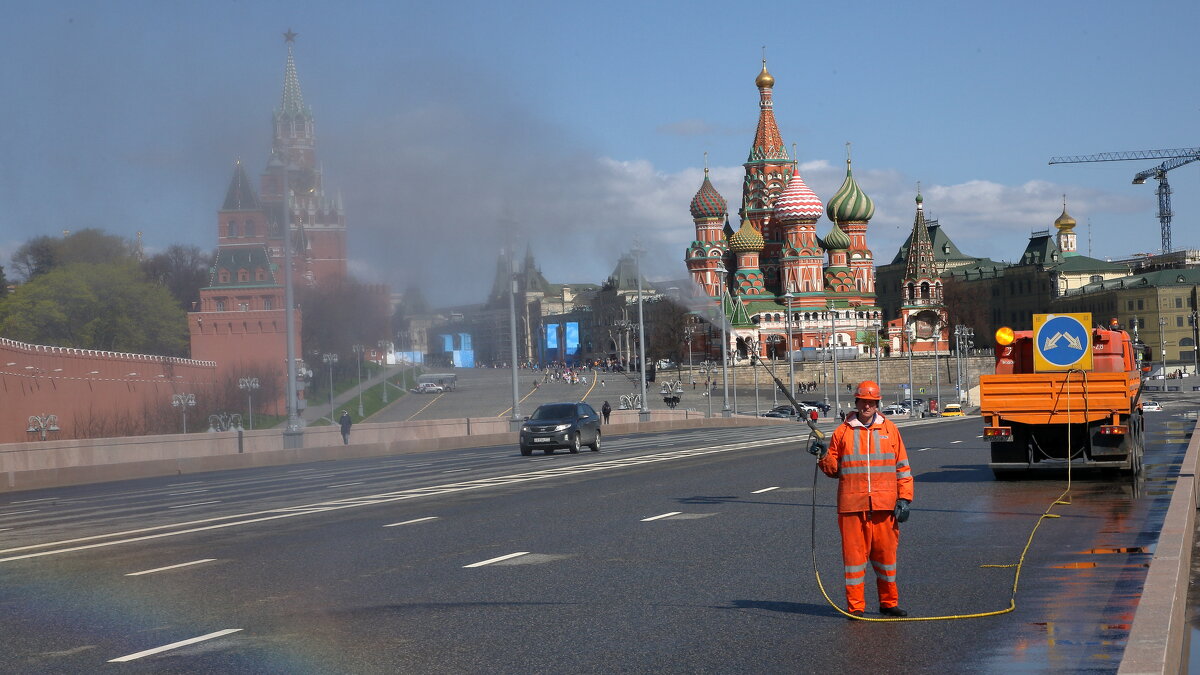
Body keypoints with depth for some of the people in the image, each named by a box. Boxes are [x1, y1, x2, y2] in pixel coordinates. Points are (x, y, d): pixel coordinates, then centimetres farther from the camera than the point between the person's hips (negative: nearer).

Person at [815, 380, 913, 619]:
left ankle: (889, 603, 18)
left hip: (885, 506, 1)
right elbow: (834, 469, 11)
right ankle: (855, 606, 6)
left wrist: (904, 499, 3)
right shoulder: (843, 431, 8)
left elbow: (903, 467, 10)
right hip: (852, 505, -1)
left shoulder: (890, 429, 10)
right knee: (854, 552, -1)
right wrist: (823, 457, -9)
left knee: (885, 552, 6)